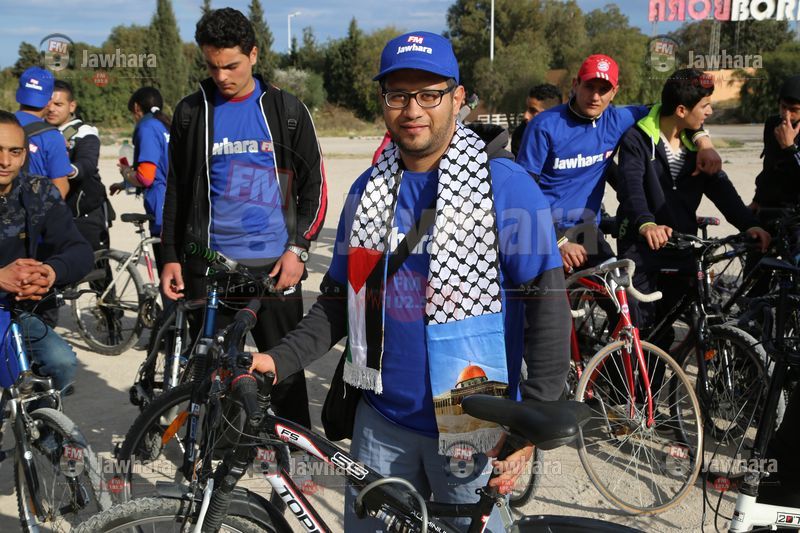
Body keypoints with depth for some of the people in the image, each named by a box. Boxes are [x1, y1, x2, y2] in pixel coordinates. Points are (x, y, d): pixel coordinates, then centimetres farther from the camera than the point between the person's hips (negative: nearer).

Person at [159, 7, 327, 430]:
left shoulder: (287, 110, 3)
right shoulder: (191, 112, 6)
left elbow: (314, 186, 4)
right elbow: (176, 189, 11)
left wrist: (298, 248, -6)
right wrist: (171, 256, 6)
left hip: (274, 263, -1)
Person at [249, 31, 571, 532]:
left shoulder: (507, 186, -11)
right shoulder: (368, 190, 4)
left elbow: (547, 307, -12)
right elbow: (340, 299, 9)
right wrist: (279, 360, -5)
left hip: (471, 429, -4)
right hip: (381, 422, 4)